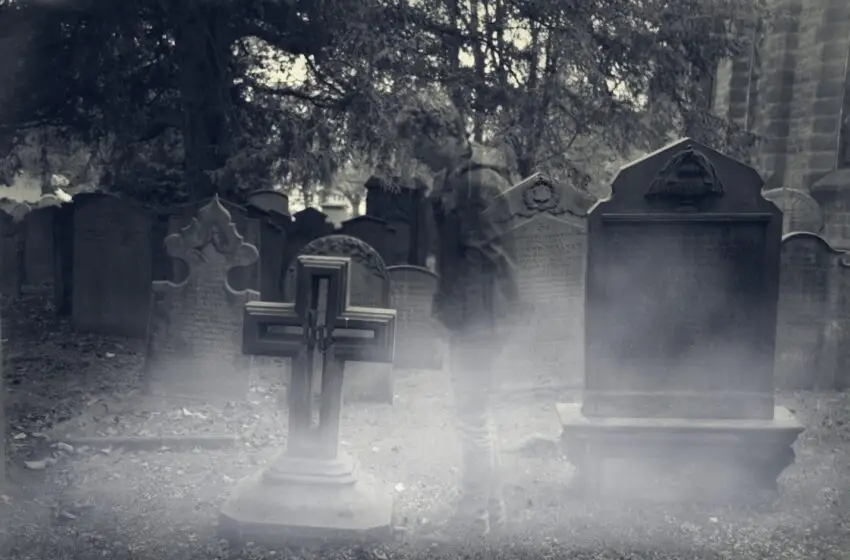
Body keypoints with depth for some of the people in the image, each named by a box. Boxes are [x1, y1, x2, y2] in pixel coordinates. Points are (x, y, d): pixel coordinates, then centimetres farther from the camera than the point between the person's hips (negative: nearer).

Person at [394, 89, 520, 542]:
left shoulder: (481, 180, -18)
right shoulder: (450, 176, 11)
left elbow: (488, 256, -20)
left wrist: (454, 307, -18)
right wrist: (445, 300, 14)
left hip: (477, 317, -10)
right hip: (465, 314, 10)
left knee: (473, 416, 0)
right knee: (477, 413, 18)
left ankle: (474, 517, 13)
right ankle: (490, 509, 30)